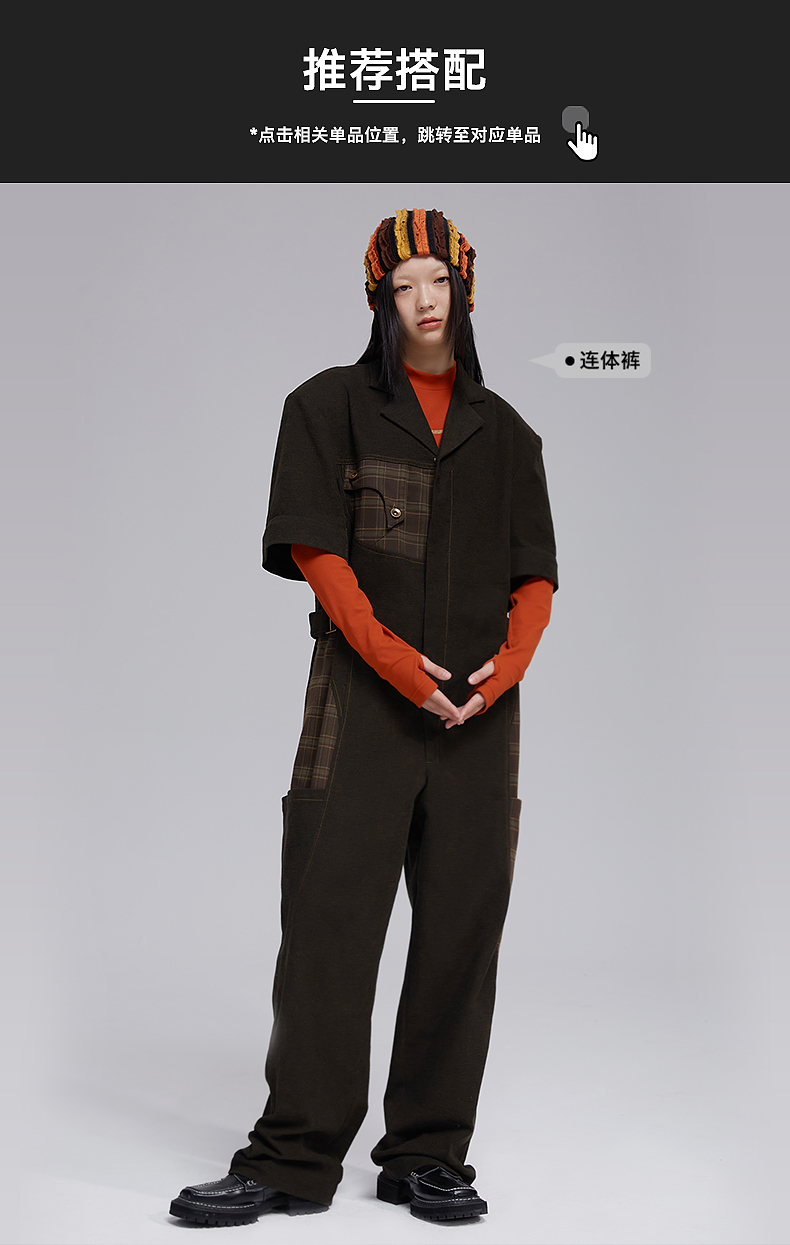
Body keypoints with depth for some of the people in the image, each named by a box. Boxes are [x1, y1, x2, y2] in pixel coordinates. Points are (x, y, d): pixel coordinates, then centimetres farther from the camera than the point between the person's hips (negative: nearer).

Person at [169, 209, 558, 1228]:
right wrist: (393, 658, -14)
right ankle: (294, 1158, 2)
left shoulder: (505, 434, 18)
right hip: (363, 694, -3)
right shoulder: (329, 406, 8)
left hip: (479, 708, 3)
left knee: (462, 931, 3)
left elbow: (534, 579, 13)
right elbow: (317, 547, -2)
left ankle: (429, 1157, 12)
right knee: (329, 923, -5)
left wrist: (506, 664, -7)